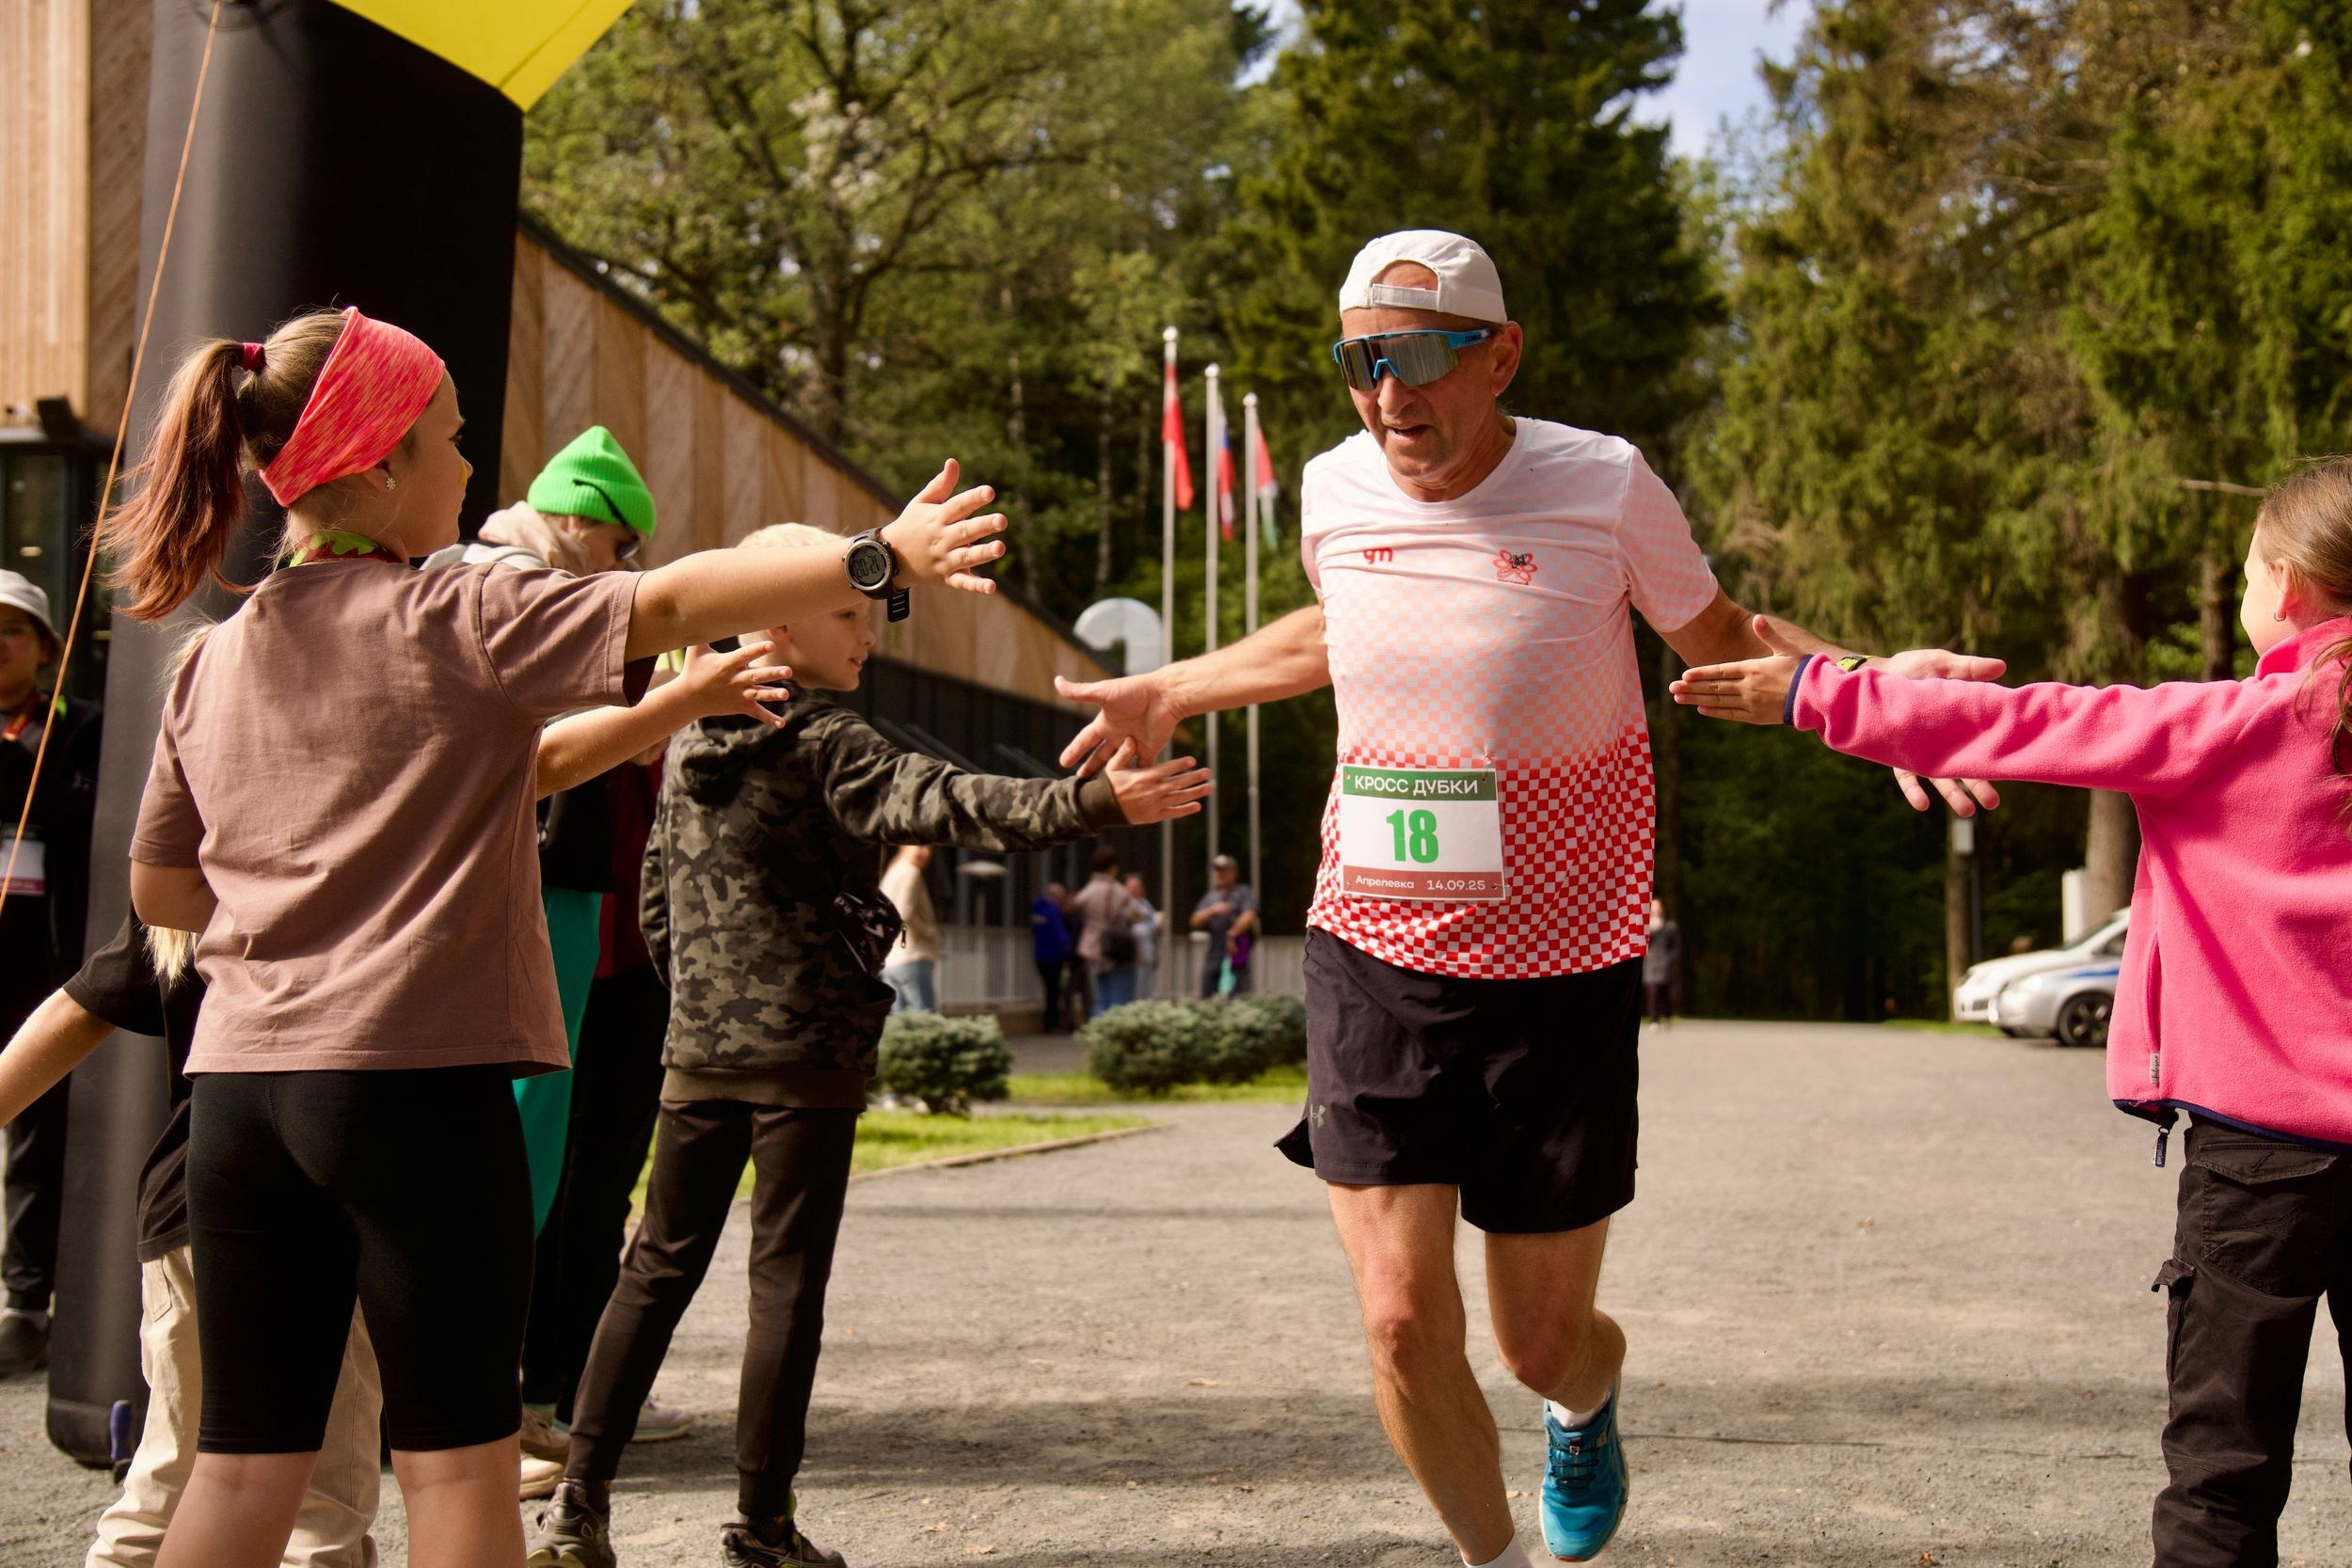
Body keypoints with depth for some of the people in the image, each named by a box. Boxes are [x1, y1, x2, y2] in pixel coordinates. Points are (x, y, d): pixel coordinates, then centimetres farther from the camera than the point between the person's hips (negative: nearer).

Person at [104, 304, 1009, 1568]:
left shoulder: (211, 667, 12)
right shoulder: (453, 622, -7)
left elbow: (159, 886, 20)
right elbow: (670, 607, -18)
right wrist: (878, 560, -23)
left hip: (241, 1084, 6)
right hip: (417, 1079, -6)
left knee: (246, 1458, 10)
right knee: (456, 1454, 2)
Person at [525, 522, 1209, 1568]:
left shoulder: (687, 748, 10)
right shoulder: (824, 748, -11)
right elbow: (950, 806, -26)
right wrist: (1094, 804, -36)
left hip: (697, 1057, 6)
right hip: (806, 1059, -6)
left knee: (658, 1268, 14)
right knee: (786, 1284, 1)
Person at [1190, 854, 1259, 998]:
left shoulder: (1243, 893, 4)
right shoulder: (1210, 898, 21)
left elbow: (1249, 916, -12)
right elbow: (1196, 921, 10)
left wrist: (1232, 935, -20)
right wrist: (1212, 910, -8)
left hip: (1236, 953, -6)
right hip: (1213, 957, 6)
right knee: (1206, 999, 4)